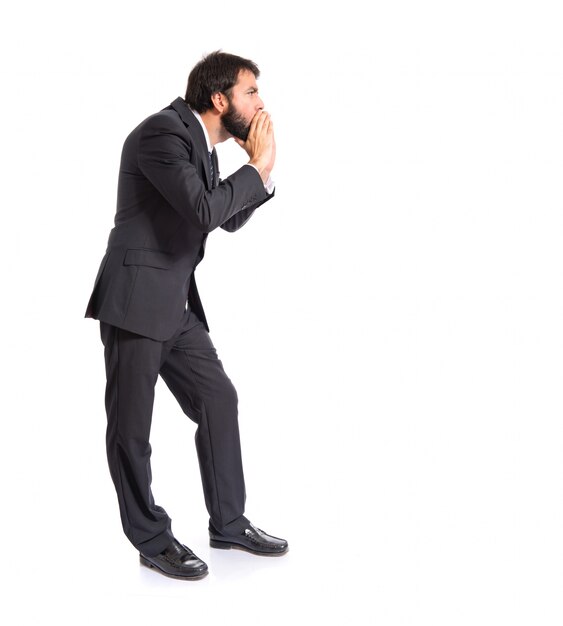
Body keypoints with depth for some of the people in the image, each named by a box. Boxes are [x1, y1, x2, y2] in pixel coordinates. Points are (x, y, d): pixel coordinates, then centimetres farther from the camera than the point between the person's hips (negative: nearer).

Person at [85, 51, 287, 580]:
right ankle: (152, 540, 15)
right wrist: (258, 167, -13)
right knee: (131, 426, 2)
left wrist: (260, 170, 5)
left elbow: (230, 219, 19)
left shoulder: (201, 143, 12)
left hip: (178, 305, 9)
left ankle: (228, 524, 21)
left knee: (218, 399, 9)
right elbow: (204, 209, -27)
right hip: (136, 300, -9)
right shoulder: (163, 131, -15)